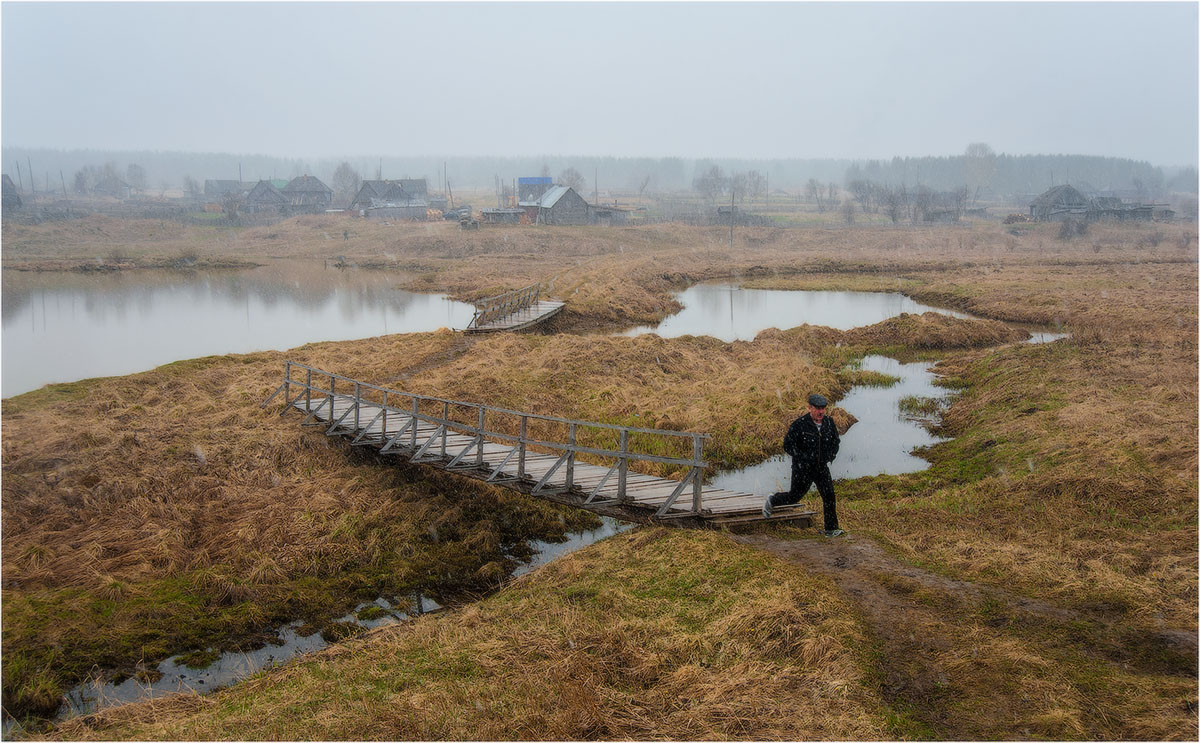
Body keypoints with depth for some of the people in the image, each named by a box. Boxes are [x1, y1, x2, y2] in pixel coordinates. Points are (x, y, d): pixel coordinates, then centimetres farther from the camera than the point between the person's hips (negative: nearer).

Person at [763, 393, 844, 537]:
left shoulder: (829, 423, 0)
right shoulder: (800, 424, -17)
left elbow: (836, 441, 18)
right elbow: (787, 445, -15)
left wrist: (830, 456, 4)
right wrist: (804, 458, -19)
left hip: (822, 467, 5)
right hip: (803, 469, -4)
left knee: (829, 496, -4)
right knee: (794, 496, 4)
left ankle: (831, 529, 3)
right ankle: (771, 501, 32)